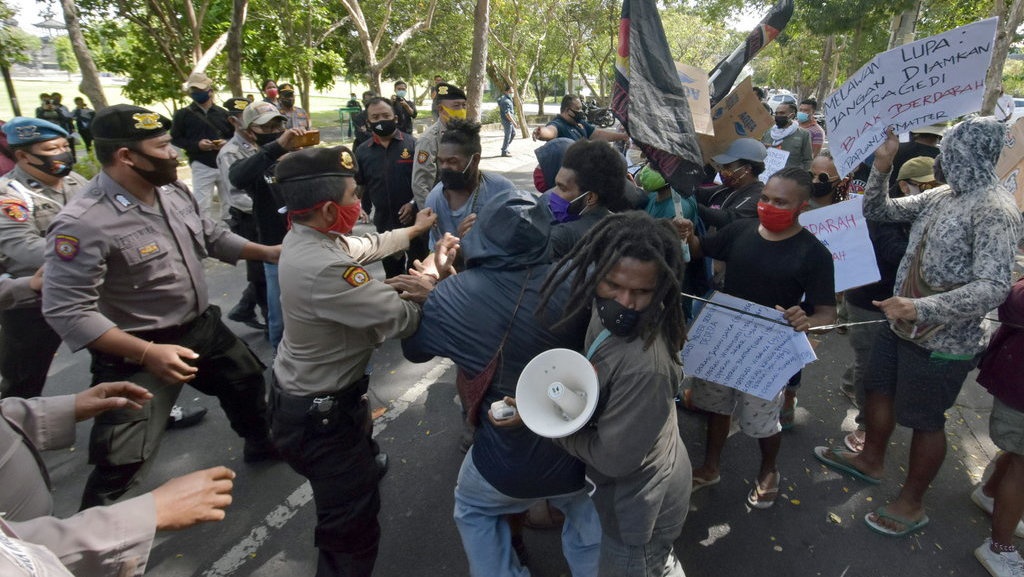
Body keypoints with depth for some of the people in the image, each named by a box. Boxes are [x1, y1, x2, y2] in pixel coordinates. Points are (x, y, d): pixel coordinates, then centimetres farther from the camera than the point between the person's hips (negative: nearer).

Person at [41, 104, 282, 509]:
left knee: (246, 379, 27)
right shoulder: (83, 223, -27)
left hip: (202, 326, 8)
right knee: (122, 462, -3)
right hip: (137, 355, -8)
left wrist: (268, 252, 4)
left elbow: (211, 236, 13)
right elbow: (67, 311, -27)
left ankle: (261, 443, 56)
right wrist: (147, 353, -32)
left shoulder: (175, 191, -4)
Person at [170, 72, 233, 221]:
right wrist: (196, 145, -13)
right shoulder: (183, 114, 4)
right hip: (201, 166, -3)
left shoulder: (222, 113, 11)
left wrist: (226, 143, -8)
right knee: (203, 206, -4)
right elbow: (174, 139, 3)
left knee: (230, 203, 9)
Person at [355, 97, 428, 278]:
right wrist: (360, 209, 3)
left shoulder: (412, 144, -8)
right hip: (384, 223, 4)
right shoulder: (362, 151, 3)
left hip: (414, 219, -4)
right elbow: (359, 186, 11)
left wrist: (414, 204, -17)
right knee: (391, 271, 21)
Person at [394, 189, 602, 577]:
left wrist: (433, 292, 10)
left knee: (473, 511, 31)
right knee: (586, 523, 31)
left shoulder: (452, 296, -22)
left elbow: (414, 349, -1)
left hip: (508, 462, -1)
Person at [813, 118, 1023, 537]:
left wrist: (921, 308, -42)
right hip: (902, 325, 8)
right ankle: (871, 460, 46)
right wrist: (881, 167, -7)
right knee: (879, 390, 22)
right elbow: (877, 211, 9)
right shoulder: (941, 196, 2)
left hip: (944, 342, -8)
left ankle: (911, 504, 29)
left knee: (925, 420, 8)